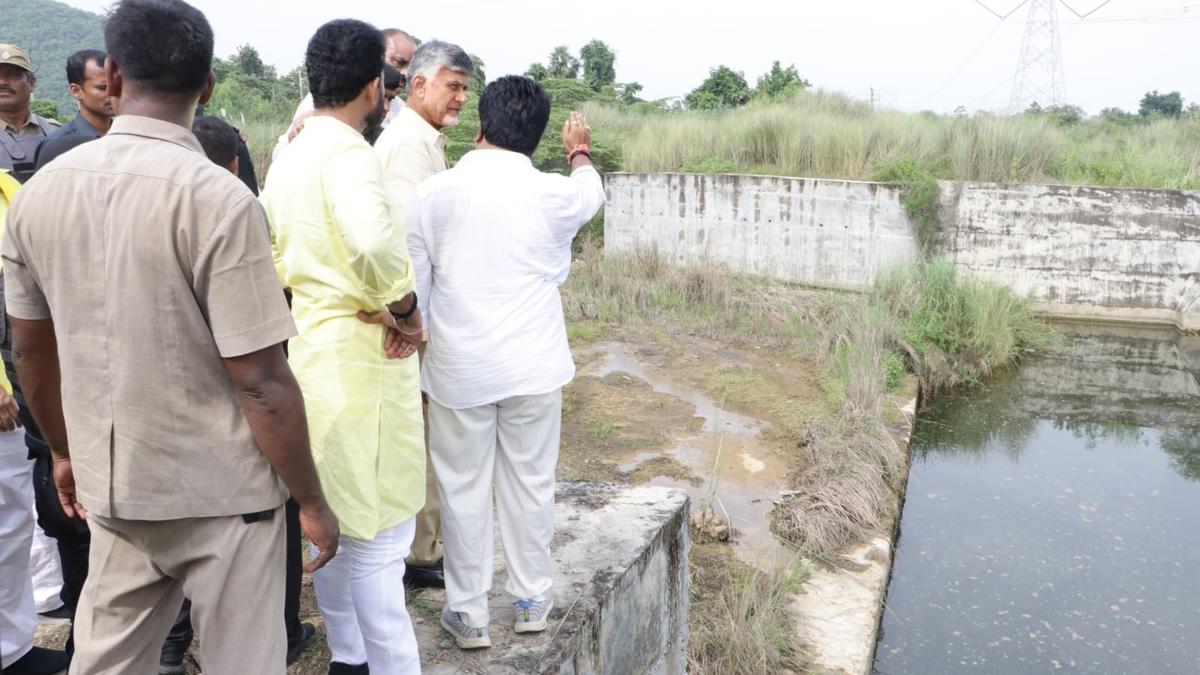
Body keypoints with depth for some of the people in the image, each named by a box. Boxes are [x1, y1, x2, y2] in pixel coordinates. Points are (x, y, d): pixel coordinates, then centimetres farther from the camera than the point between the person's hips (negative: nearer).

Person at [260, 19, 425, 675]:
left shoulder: (288, 158, 11)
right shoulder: (348, 152, -17)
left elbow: (273, 257, 15)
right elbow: (372, 240, -36)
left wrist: (345, 300, 7)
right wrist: (403, 308, -20)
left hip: (311, 350, 9)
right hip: (361, 360, -9)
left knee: (331, 523, 19)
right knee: (377, 536, 0)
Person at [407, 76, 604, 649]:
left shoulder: (432, 194, -7)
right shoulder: (552, 194, -7)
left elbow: (415, 288, -2)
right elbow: (591, 191, 18)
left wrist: (417, 345, 14)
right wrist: (578, 150, 39)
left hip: (458, 370, 0)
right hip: (533, 367, 1)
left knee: (463, 489, 11)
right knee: (530, 483, 14)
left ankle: (468, 613, 21)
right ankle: (532, 600, 28)